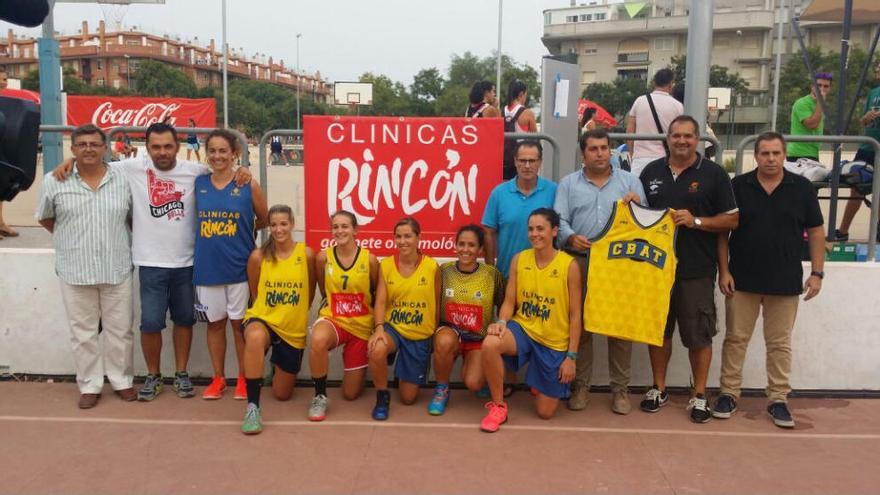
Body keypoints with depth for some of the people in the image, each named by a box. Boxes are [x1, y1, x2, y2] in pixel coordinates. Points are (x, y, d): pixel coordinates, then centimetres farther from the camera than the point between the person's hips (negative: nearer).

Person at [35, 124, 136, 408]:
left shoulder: (123, 180, 0)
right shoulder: (54, 182, -1)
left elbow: (134, 215, 11)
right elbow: (44, 218, 11)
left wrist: (117, 238, 4)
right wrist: (71, 239, 8)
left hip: (117, 269, 0)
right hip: (75, 271, 0)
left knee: (119, 330, 9)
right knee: (83, 332, 9)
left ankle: (122, 381, 25)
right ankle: (89, 385, 23)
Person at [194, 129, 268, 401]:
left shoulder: (249, 185, -6)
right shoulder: (199, 183, 2)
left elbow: (264, 220, 5)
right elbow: (197, 218, 12)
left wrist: (241, 232, 8)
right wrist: (214, 234, 0)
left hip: (239, 266, -3)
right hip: (207, 266, 3)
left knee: (239, 323, 8)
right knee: (215, 323, 14)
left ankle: (243, 379, 22)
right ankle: (218, 378, 28)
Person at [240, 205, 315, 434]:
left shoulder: (306, 254, -9)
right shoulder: (258, 256, -9)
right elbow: (254, 292, 6)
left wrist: (294, 314, 11)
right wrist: (270, 312, 8)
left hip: (294, 330, 2)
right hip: (263, 319, -1)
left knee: (282, 394, 13)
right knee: (255, 338, -42)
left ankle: (280, 364, 48)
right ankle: (253, 407, -29)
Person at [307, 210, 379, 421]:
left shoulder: (369, 258, -11)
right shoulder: (323, 257, -8)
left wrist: (378, 325, 4)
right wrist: (333, 308, 5)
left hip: (361, 326, 0)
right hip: (333, 319, 0)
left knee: (351, 394, 7)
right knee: (318, 340, -40)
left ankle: (359, 370, 43)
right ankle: (320, 397, -16)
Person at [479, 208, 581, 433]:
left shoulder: (569, 265, -11)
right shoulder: (519, 259, -3)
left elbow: (575, 315, -8)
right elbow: (509, 301, 1)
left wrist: (571, 356, -9)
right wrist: (502, 322, -22)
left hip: (555, 342, -1)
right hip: (523, 328, 2)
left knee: (545, 412, 4)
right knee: (490, 344, -34)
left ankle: (542, 384, 42)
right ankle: (498, 406, -11)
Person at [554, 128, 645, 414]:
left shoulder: (629, 181, 13)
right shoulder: (568, 184, 11)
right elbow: (559, 220, 0)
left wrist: (637, 205, -11)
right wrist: (571, 237, -19)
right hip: (581, 263, 0)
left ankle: (620, 388, 14)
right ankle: (581, 385, 15)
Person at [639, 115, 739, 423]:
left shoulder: (713, 174, -1)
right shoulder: (651, 171, 9)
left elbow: (732, 220, -1)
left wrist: (696, 221, -15)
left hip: (697, 269, -3)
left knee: (698, 334, 3)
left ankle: (699, 396, 18)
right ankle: (659, 388, 27)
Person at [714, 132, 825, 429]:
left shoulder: (802, 188, 1)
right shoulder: (738, 186, -1)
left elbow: (816, 232, 5)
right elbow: (722, 230, 1)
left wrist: (817, 273, -1)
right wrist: (723, 271, -5)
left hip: (785, 281, 1)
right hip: (742, 279, 0)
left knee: (780, 343, 9)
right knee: (736, 339, 7)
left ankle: (778, 400, 20)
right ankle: (729, 394, 18)